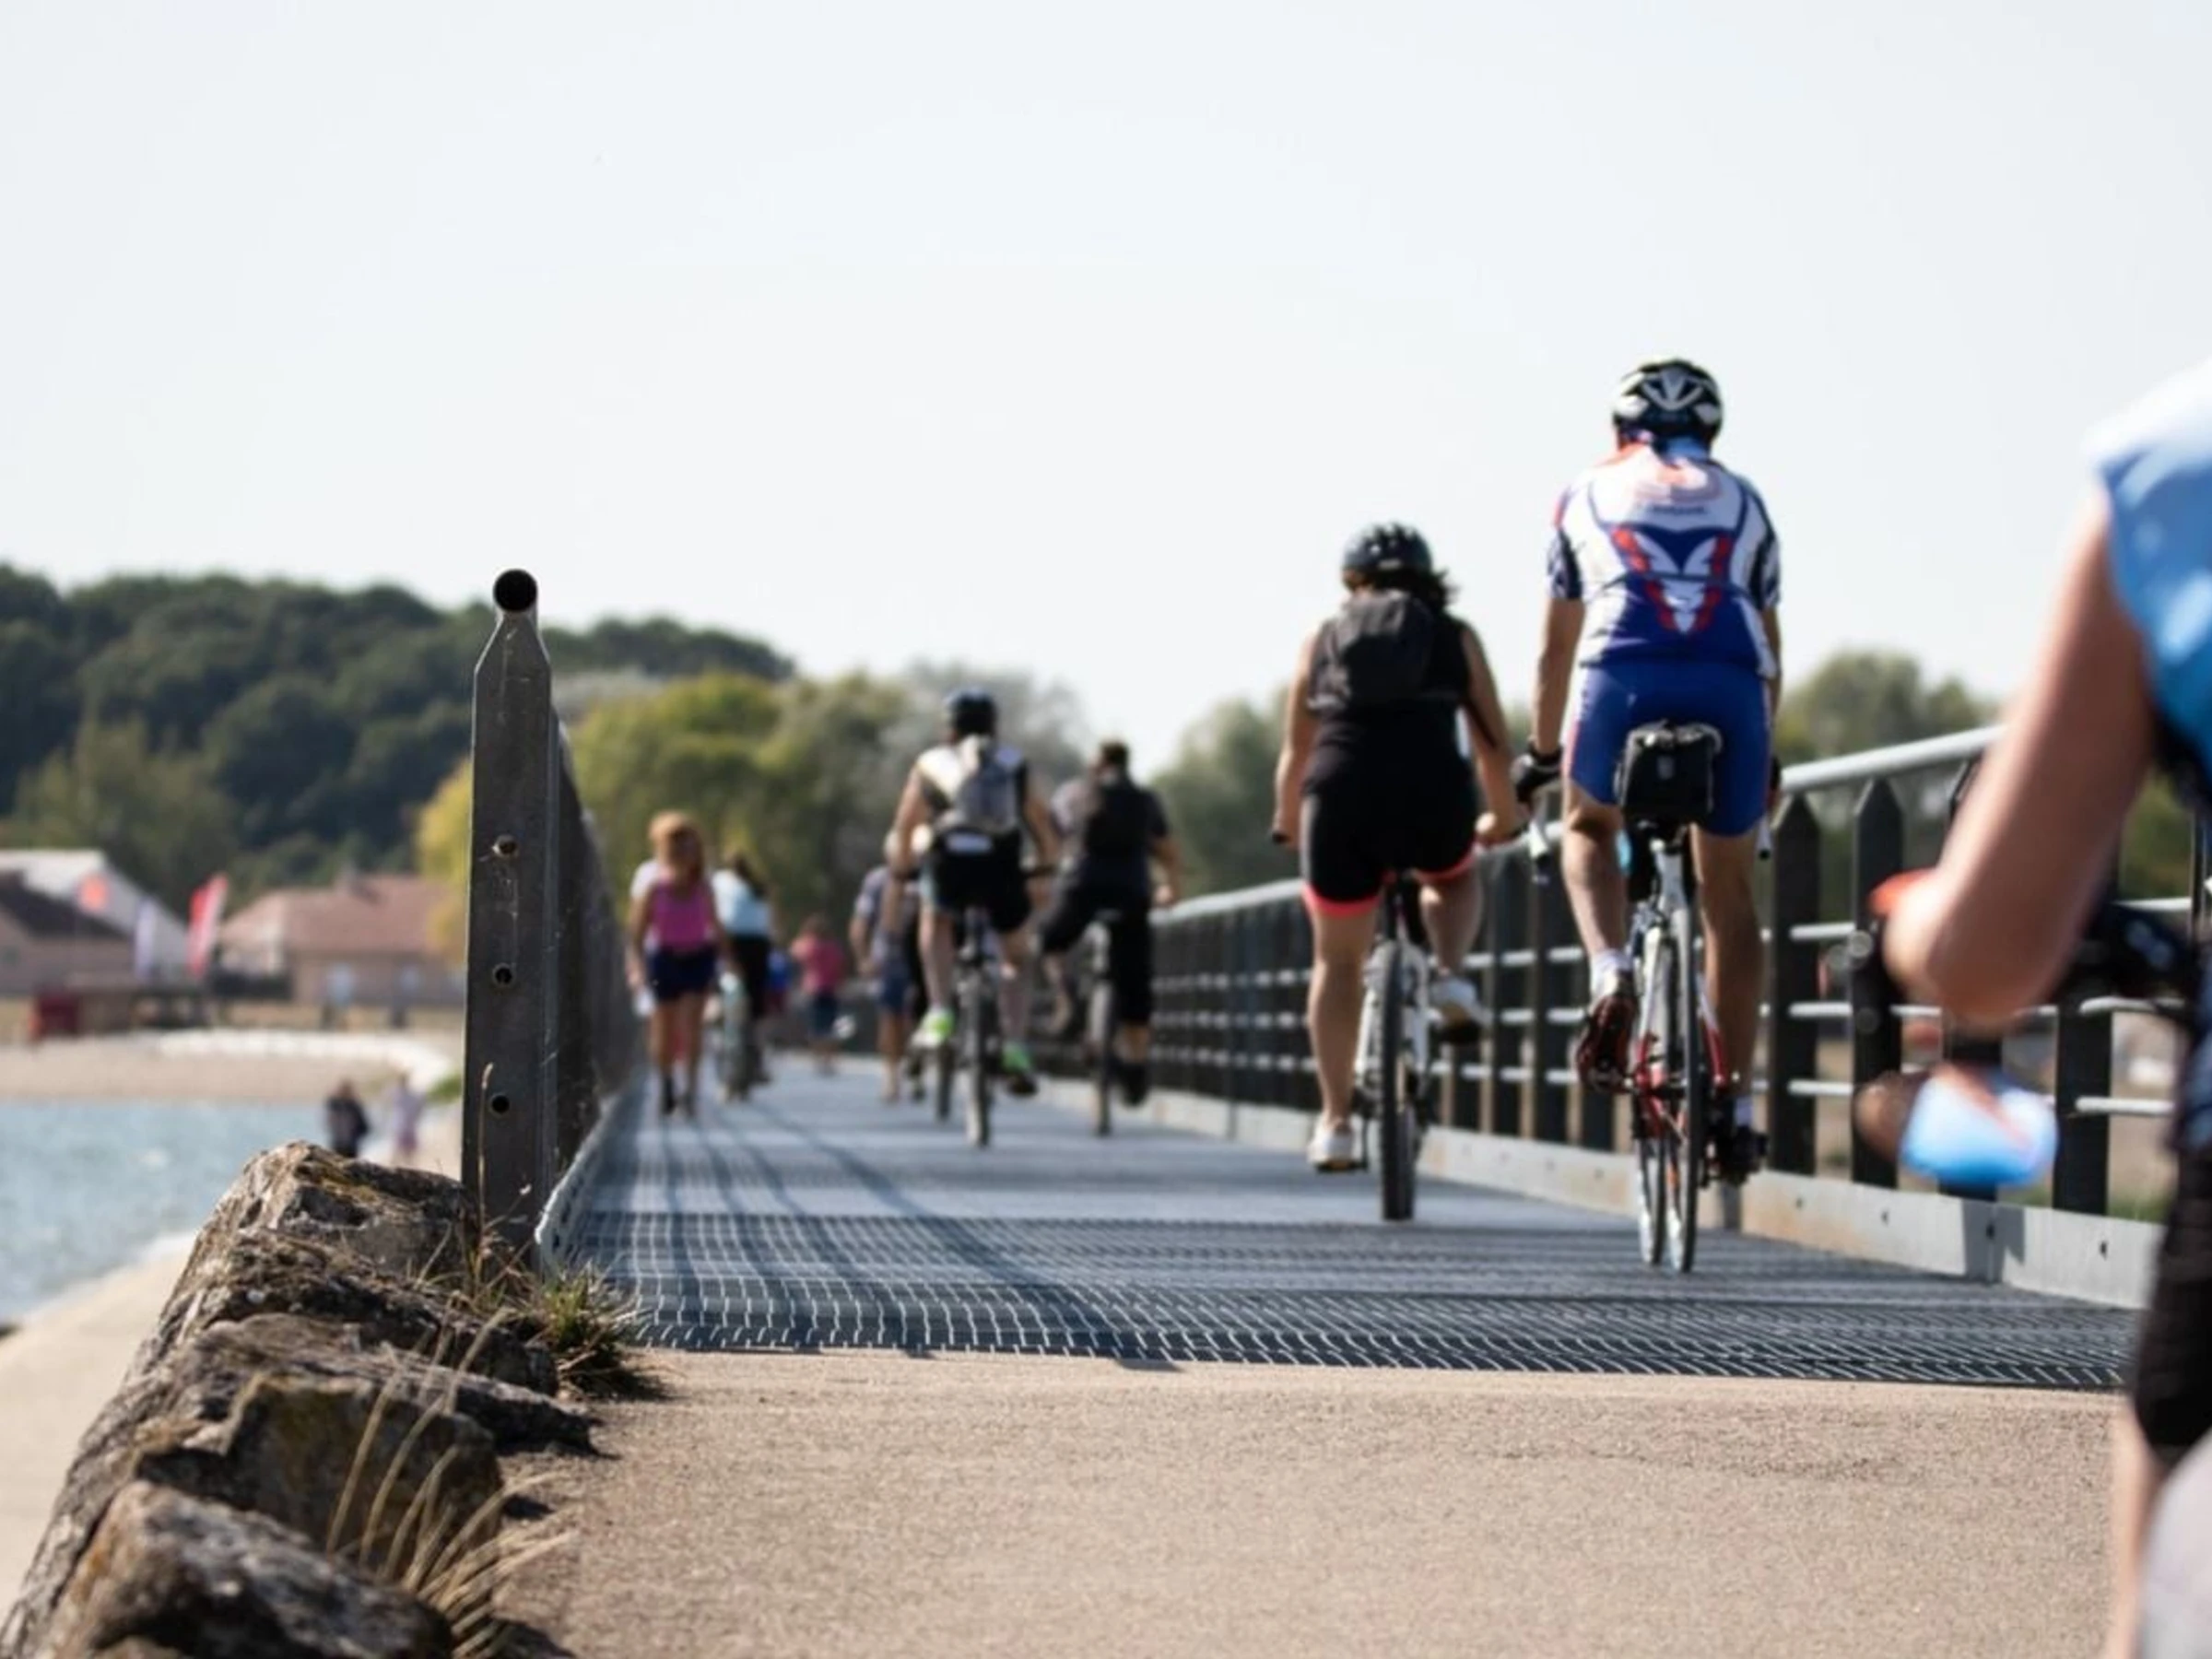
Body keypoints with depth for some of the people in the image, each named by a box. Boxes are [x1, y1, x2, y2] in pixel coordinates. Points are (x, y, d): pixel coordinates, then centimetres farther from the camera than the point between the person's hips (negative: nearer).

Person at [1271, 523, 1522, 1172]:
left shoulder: (1323, 639, 19)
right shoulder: (1456, 638, 18)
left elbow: (1295, 750, 20)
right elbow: (1493, 744, 17)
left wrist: (1287, 820, 37)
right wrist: (1502, 817, 34)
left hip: (1341, 800, 0)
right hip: (1434, 798, 0)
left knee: (1338, 961, 16)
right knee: (1454, 881, 34)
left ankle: (1335, 1120, 11)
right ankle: (1450, 976, 5)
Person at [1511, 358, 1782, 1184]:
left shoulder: (1589, 491, 27)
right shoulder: (1741, 500, 29)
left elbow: (1556, 647, 32)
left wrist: (1540, 752, 45)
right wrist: (1764, 758, 46)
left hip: (1623, 676, -1)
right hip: (1731, 683, 1)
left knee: (1590, 829, 28)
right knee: (1728, 892, 16)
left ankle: (1610, 977, 0)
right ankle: (1737, 1102, 14)